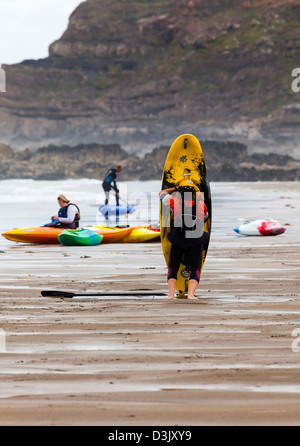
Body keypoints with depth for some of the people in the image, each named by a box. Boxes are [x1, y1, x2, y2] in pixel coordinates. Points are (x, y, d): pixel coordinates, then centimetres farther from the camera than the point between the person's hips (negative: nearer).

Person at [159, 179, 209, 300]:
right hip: (196, 242, 0)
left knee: (172, 269, 14)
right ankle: (190, 294, -17)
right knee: (195, 271, 7)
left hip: (178, 241, 0)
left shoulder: (174, 202, -10)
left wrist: (176, 188, 24)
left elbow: (162, 193, 10)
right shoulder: (201, 205, -7)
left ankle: (171, 295, -6)